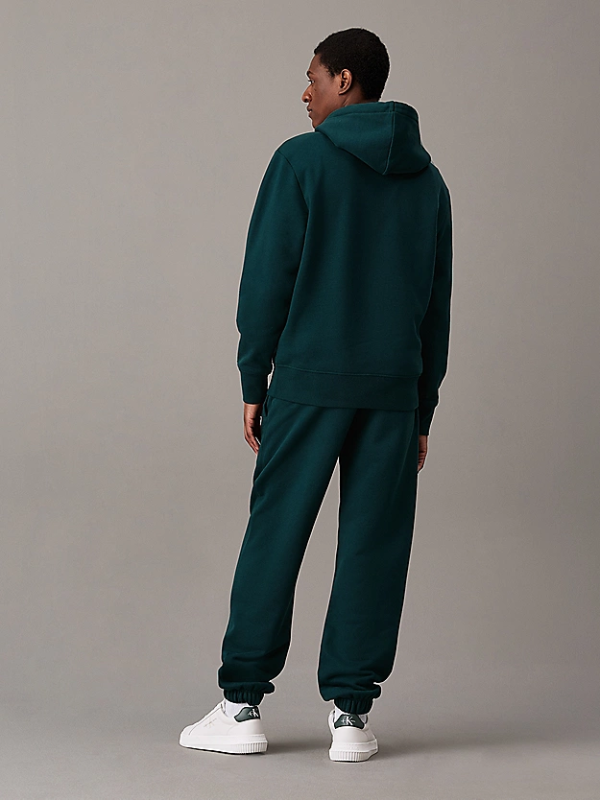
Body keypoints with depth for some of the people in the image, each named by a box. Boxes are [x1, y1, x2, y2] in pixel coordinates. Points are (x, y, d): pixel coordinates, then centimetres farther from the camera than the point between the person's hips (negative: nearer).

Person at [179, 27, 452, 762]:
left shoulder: (303, 159, -1)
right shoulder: (427, 181, 13)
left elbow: (267, 277, -5)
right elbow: (437, 305, 14)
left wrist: (253, 381, 1)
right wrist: (422, 409, 17)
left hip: (308, 380, -3)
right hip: (394, 390, 4)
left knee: (274, 536, 2)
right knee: (373, 547, 3)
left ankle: (242, 707, 4)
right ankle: (351, 714, 4)